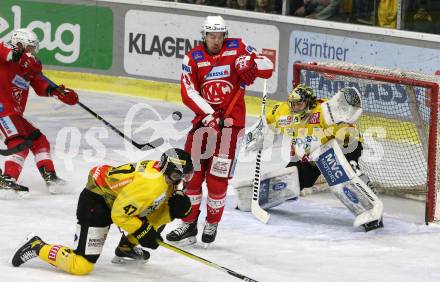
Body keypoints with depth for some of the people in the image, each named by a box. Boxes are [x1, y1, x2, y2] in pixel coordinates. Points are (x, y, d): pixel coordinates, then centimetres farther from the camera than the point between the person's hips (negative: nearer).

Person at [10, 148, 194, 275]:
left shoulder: (166, 176, 0)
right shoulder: (150, 184, -29)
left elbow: (153, 212, 5)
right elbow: (119, 215, -26)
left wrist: (173, 209, -13)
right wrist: (144, 233, -20)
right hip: (96, 203, -10)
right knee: (82, 266, -16)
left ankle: (126, 249, 23)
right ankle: (37, 247, 1)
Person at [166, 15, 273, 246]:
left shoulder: (236, 48, -2)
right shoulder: (193, 58, 0)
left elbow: (268, 68, -1)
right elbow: (188, 92, -9)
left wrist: (251, 63, -23)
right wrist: (208, 113, -23)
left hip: (231, 120, -2)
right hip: (204, 118, 2)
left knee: (217, 176, -5)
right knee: (192, 172, 1)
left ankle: (212, 224, 14)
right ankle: (188, 225, 11)